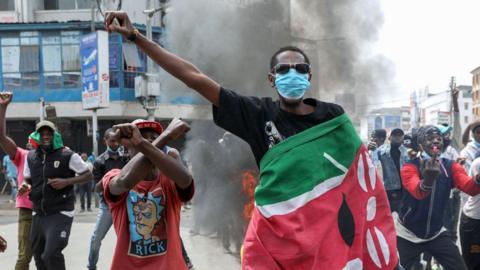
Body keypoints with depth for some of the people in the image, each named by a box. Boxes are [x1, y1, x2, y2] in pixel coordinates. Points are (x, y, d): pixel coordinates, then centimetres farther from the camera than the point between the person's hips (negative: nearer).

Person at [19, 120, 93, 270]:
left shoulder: (67, 156, -8)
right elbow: (27, 179, 21)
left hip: (60, 213, -6)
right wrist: (25, 186, -3)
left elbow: (88, 175, -4)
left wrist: (66, 182, -18)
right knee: (38, 256, 14)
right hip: (38, 214, 6)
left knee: (51, 254, -17)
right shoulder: (31, 157, 7)